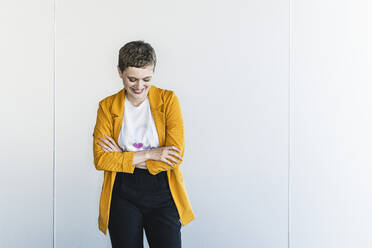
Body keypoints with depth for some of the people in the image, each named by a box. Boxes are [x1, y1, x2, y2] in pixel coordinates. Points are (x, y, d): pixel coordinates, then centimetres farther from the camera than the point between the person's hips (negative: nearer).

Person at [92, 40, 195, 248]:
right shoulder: (107, 106, 2)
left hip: (162, 193, -1)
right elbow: (100, 159, -7)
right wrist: (148, 154, -14)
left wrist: (123, 158, -9)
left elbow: (176, 156, -9)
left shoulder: (168, 99, -2)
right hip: (123, 194, 1)